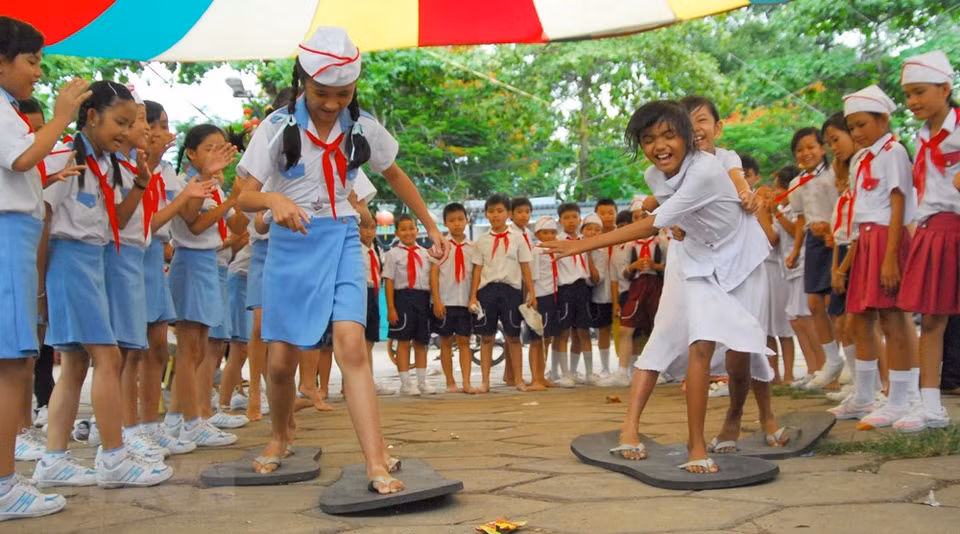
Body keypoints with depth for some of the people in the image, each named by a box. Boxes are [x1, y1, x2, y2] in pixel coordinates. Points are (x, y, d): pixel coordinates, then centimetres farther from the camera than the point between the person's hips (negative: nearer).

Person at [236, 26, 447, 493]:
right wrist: (273, 200, -34)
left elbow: (395, 177, 15)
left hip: (341, 241, 0)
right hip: (291, 244, 0)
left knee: (350, 345, -18)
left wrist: (431, 227, 16)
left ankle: (377, 465, -20)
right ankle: (281, 436, 35)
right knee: (282, 359, 4)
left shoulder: (363, 128, -1)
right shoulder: (278, 127, -8)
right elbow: (244, 196, -11)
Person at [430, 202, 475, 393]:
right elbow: (434, 274, -3)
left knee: (464, 341, 2)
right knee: (446, 342, 6)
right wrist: (437, 301, -9)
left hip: (466, 302, 1)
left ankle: (466, 382, 2)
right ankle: (450, 383, 13)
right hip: (445, 302, -1)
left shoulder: (472, 247, 6)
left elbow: (475, 274, 8)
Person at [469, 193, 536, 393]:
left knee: (513, 337, 3)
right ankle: (485, 382, 9)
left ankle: (519, 380, 12)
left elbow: (525, 268, 5)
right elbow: (477, 270, 6)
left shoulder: (517, 240, 5)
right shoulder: (481, 241, 7)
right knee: (486, 337, 3)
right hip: (487, 289, 1)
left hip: (511, 288, -1)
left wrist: (531, 293, 1)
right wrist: (473, 296, 0)